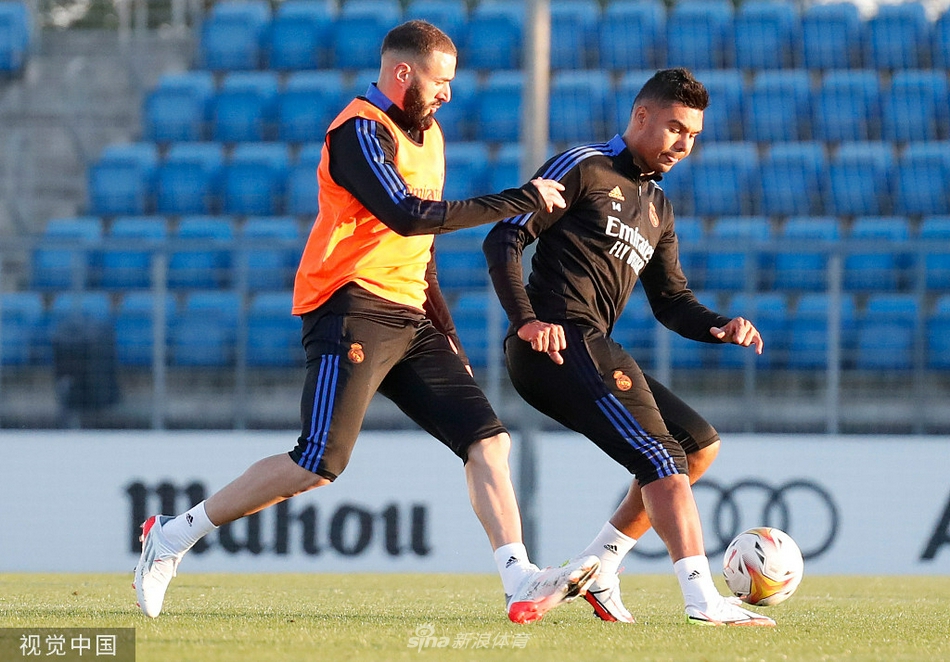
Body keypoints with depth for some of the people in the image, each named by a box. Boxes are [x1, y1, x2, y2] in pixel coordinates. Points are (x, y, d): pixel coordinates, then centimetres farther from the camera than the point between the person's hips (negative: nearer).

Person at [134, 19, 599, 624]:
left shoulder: (426, 133, 20)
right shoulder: (360, 131, -10)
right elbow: (407, 215, -23)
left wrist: (443, 324, 17)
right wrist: (520, 201, -20)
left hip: (411, 320, 9)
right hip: (355, 308, -9)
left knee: (488, 440, -5)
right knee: (320, 464, -16)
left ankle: (523, 585, -12)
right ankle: (175, 535, -3)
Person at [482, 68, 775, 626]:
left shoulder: (657, 207, 25)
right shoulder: (584, 168, -1)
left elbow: (671, 301, 24)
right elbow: (504, 239, -8)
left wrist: (720, 327, 3)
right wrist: (527, 320, -21)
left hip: (592, 351, 9)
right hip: (559, 341, -9)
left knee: (700, 445, 12)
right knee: (663, 460, -20)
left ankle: (599, 567, 12)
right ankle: (704, 600, -30)